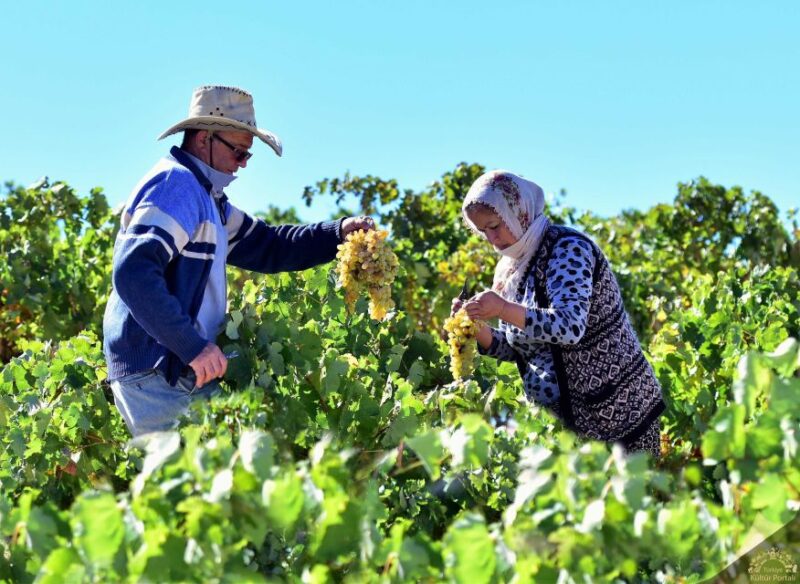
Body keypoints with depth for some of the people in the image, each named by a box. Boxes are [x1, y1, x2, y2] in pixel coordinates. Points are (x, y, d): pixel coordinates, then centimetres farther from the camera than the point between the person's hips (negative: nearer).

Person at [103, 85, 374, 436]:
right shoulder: (176, 185, -13)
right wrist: (193, 346, -26)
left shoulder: (207, 198, 21)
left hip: (178, 369, 10)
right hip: (156, 376, -10)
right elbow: (134, 273, -25)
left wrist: (336, 234, 12)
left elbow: (265, 247, 25)